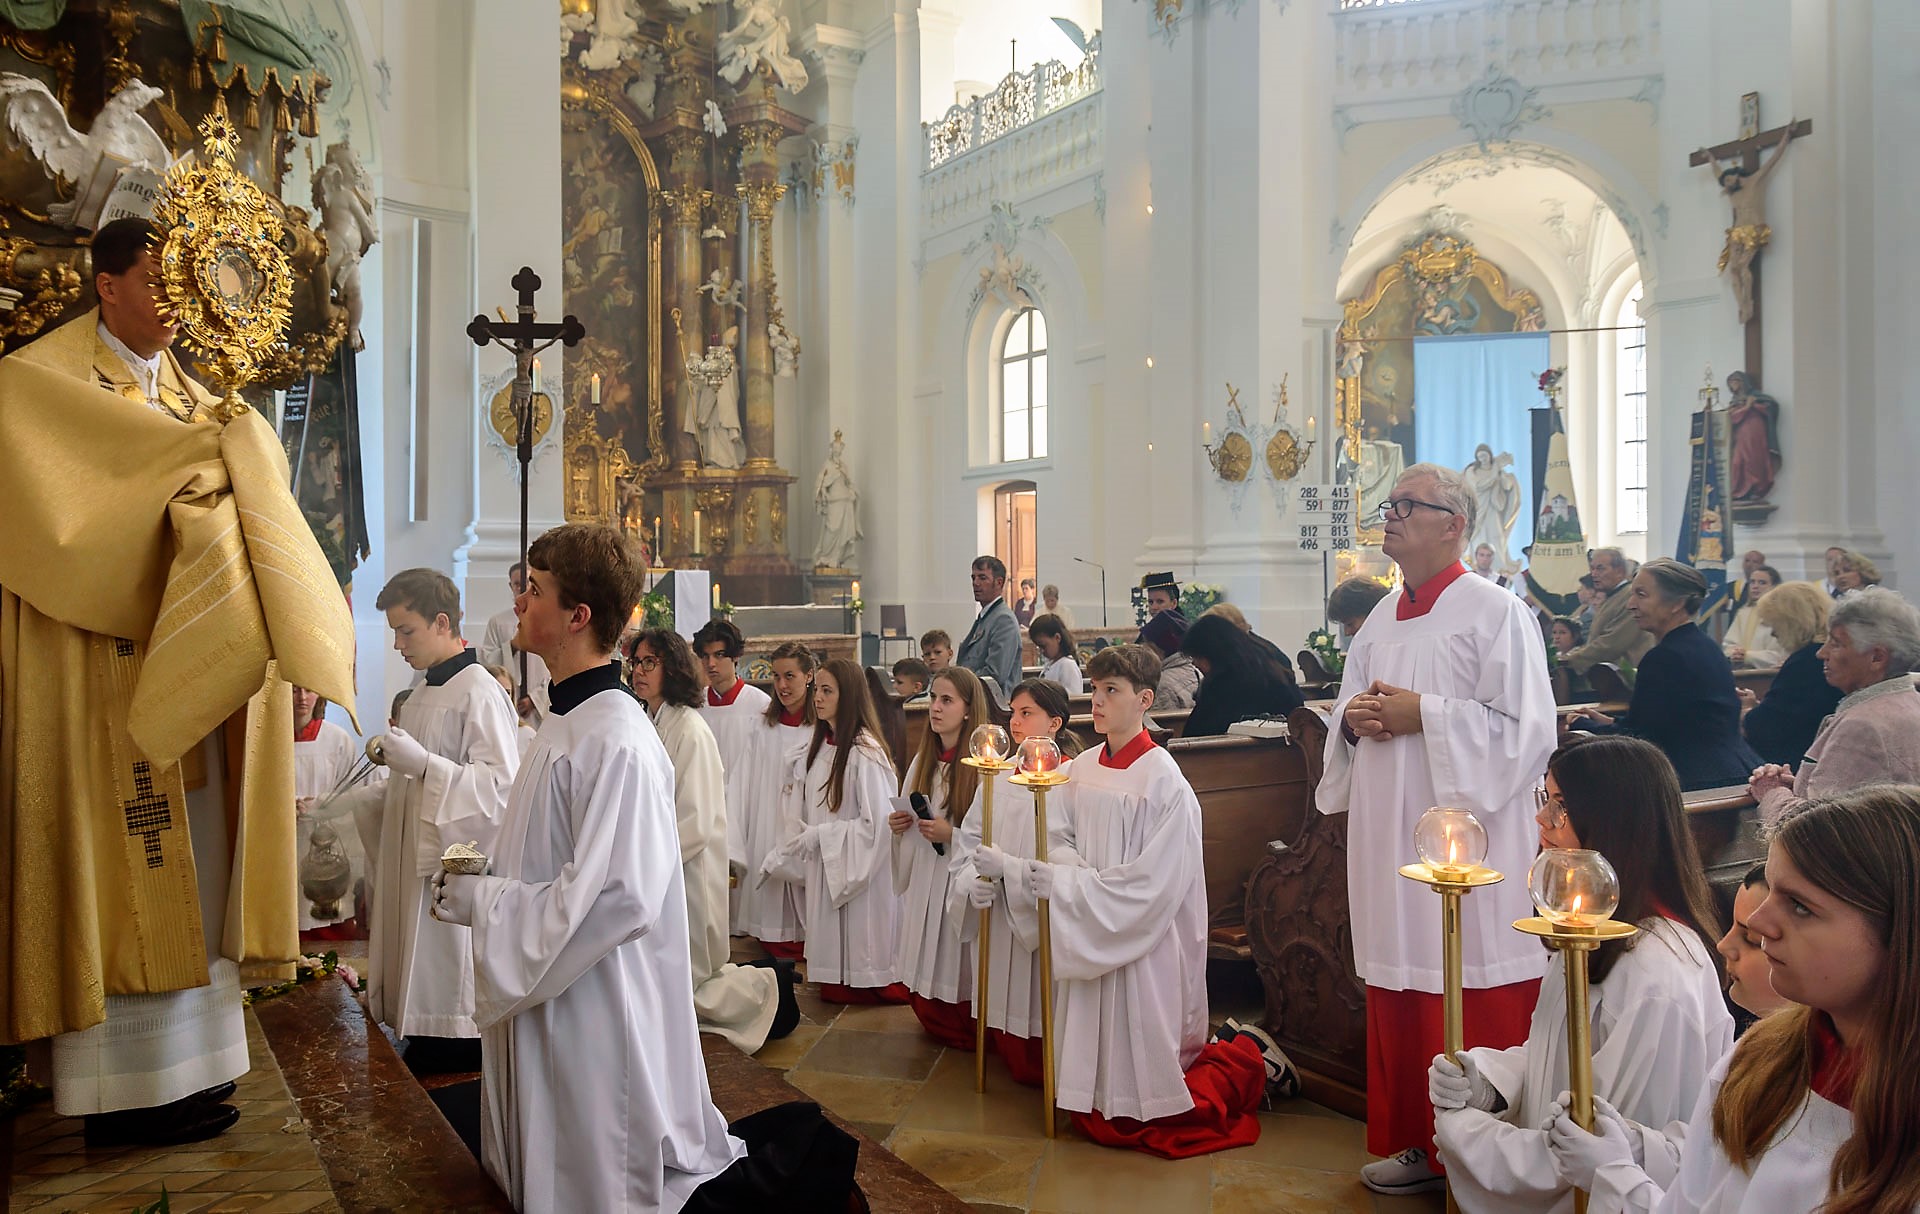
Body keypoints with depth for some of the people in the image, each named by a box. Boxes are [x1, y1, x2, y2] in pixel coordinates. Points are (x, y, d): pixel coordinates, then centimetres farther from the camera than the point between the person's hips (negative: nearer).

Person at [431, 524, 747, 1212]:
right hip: (547, 1003, 10)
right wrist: (478, 884, 4)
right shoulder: (568, 721, 7)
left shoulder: (616, 742, -25)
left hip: (596, 1016, -10)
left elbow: (616, 900, -29)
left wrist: (478, 902, -19)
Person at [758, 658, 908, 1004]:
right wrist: (780, 858, 7)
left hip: (858, 869, -7)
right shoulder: (817, 748, 6)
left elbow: (876, 823, -20)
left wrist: (819, 836, -15)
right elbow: (802, 816, 14)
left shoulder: (864, 752, -19)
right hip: (822, 869, 7)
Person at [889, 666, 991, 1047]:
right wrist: (898, 825, 2)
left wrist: (952, 835, -21)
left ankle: (967, 1044, 25)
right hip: (923, 887, 7)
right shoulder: (924, 760, 10)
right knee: (924, 991, 11)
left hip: (962, 885, -7)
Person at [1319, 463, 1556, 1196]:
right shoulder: (1381, 620, 14)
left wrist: (1424, 715, -18)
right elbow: (1349, 718, 21)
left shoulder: (1496, 613, -8)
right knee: (1398, 995, 12)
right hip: (1390, 841, 7)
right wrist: (1353, 719, -2)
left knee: (1473, 1006, 0)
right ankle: (1417, 1142, 26)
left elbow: (1525, 730, -15)